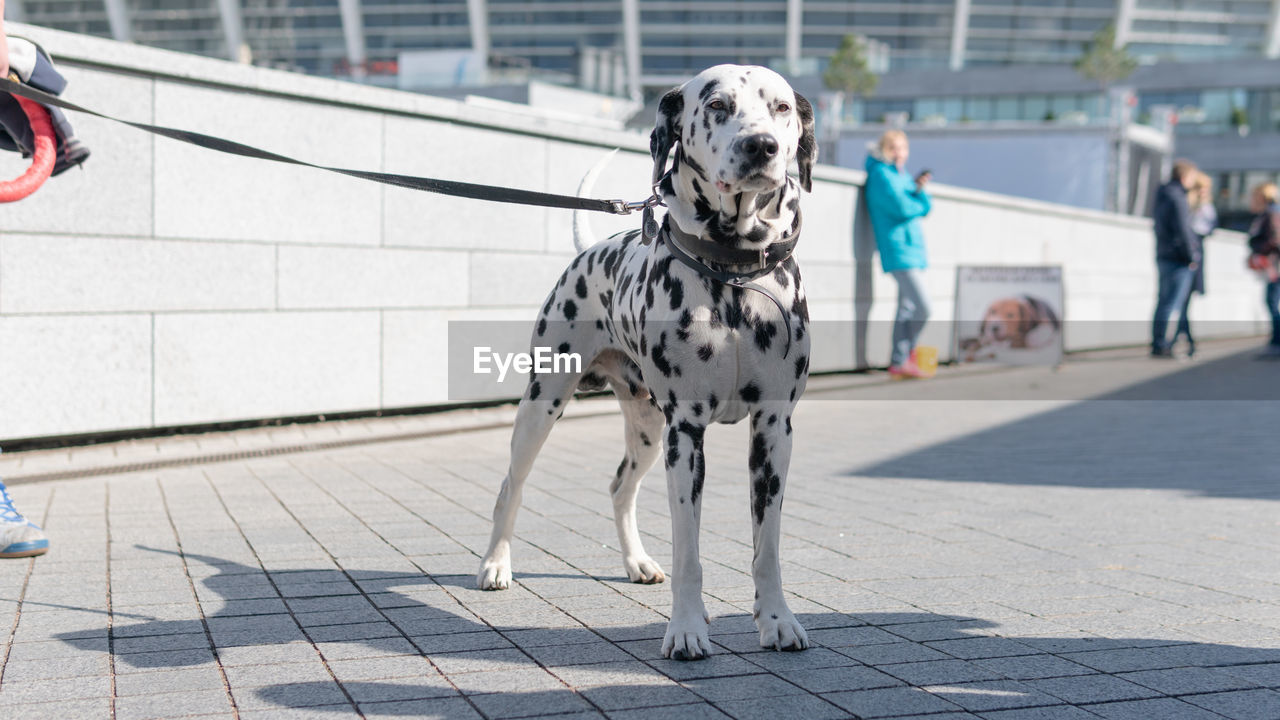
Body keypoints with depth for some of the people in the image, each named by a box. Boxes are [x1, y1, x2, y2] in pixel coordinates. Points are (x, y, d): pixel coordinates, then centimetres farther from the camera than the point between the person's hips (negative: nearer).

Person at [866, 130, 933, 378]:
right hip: (898, 250, -10)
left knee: (907, 309, 9)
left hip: (910, 249, 10)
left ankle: (899, 362, 11)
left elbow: (925, 208, 13)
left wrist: (919, 189, -6)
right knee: (922, 308, -13)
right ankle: (906, 355, -1)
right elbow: (902, 208, -20)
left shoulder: (900, 174, 19)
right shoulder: (882, 175, -9)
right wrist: (919, 204, 1)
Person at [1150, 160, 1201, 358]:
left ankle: (1159, 343, 16)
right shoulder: (1176, 198, -15)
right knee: (1171, 303, -7)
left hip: (1163, 257, 10)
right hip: (1178, 260, -9)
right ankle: (1160, 345, -8)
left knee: (1164, 302, 13)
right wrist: (1191, 256, -12)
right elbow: (1183, 230, -19)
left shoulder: (1161, 197, 15)